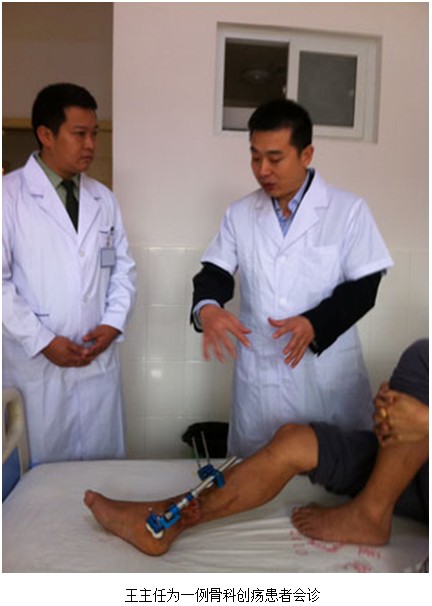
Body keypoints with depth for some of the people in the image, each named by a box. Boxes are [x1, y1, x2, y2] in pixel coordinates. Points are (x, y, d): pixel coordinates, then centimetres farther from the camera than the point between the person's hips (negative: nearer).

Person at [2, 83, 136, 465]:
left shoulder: (103, 199, 8)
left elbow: (123, 267, 11)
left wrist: (113, 324, -4)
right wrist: (42, 341, -13)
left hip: (99, 361, 4)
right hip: (36, 365, -3)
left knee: (103, 463, 14)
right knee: (41, 468, 10)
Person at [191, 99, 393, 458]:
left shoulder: (348, 210, -4)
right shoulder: (239, 214, 6)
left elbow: (363, 286, -6)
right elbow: (216, 273, 5)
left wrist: (315, 323, -22)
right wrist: (207, 308, -18)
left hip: (328, 374, -2)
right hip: (259, 375, 3)